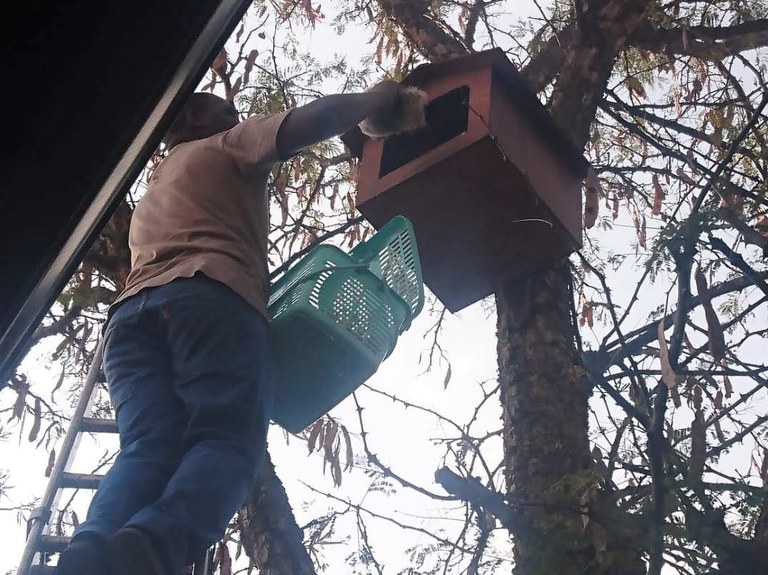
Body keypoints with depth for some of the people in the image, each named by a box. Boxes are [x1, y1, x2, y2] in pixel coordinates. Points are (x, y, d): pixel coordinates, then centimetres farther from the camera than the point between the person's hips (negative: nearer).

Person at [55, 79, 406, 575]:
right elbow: (310, 122, 10)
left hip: (130, 310, 6)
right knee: (227, 441, -19)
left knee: (146, 451, -14)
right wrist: (375, 100, 26)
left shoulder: (150, 197, 44)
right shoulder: (228, 146, 25)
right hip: (209, 296, -6)